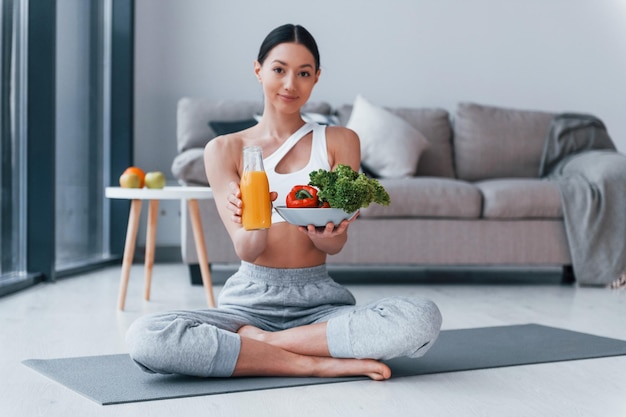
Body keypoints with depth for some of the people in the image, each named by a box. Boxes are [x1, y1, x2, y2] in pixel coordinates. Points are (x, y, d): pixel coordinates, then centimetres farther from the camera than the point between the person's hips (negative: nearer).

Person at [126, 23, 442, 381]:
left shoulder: (340, 142, 7)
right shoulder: (224, 150, 5)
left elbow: (337, 244, -1)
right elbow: (246, 250, -5)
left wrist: (324, 236, -27)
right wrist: (255, 223, -30)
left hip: (318, 299, 1)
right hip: (251, 300, 0)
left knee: (423, 318, -29)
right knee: (145, 338, -30)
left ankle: (257, 341, -18)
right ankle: (319, 363, -21)